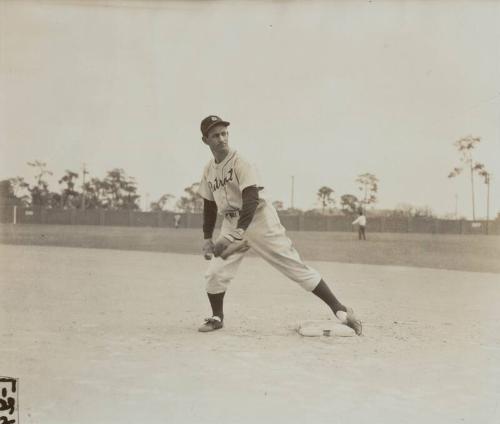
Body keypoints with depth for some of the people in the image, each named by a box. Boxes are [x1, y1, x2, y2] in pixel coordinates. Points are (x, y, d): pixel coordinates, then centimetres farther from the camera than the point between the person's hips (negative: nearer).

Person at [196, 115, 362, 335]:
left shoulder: (240, 163, -16)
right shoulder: (208, 170, 6)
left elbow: (251, 201, -29)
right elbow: (209, 206, 17)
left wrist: (236, 234, -41)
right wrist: (207, 238, 8)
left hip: (259, 220, -6)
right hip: (231, 223, 6)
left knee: (295, 266, -9)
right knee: (214, 274, -3)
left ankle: (340, 310, -8)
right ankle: (217, 318, 22)